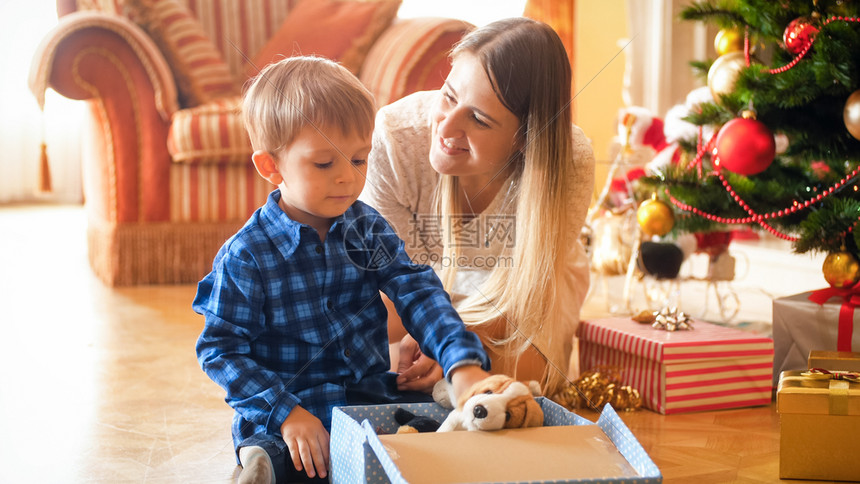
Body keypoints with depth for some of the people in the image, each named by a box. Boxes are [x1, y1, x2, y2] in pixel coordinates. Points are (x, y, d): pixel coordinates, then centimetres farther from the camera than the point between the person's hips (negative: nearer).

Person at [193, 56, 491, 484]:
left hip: (372, 398, 6)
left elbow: (417, 293, -6)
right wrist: (286, 412, -21)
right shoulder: (245, 256, -10)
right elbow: (220, 349, -8)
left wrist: (463, 363, -23)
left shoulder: (368, 228, 3)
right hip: (283, 418, -6)